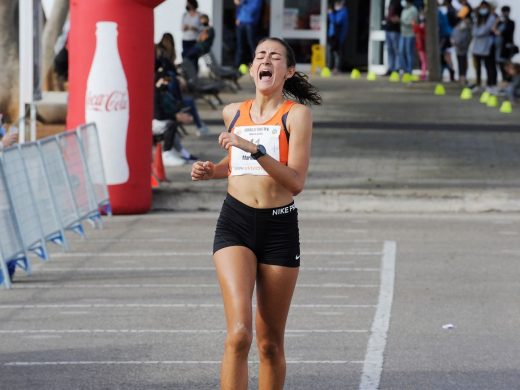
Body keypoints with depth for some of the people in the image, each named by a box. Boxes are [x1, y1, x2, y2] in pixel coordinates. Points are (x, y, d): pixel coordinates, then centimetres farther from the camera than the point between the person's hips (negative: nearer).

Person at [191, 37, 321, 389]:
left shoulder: (297, 114, -3)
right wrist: (211, 171, 9)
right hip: (235, 224, 1)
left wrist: (254, 149, -23)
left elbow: (296, 181, -14)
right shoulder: (234, 113, 10)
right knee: (239, 333, -18)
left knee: (270, 343, 7)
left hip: (280, 228, -1)